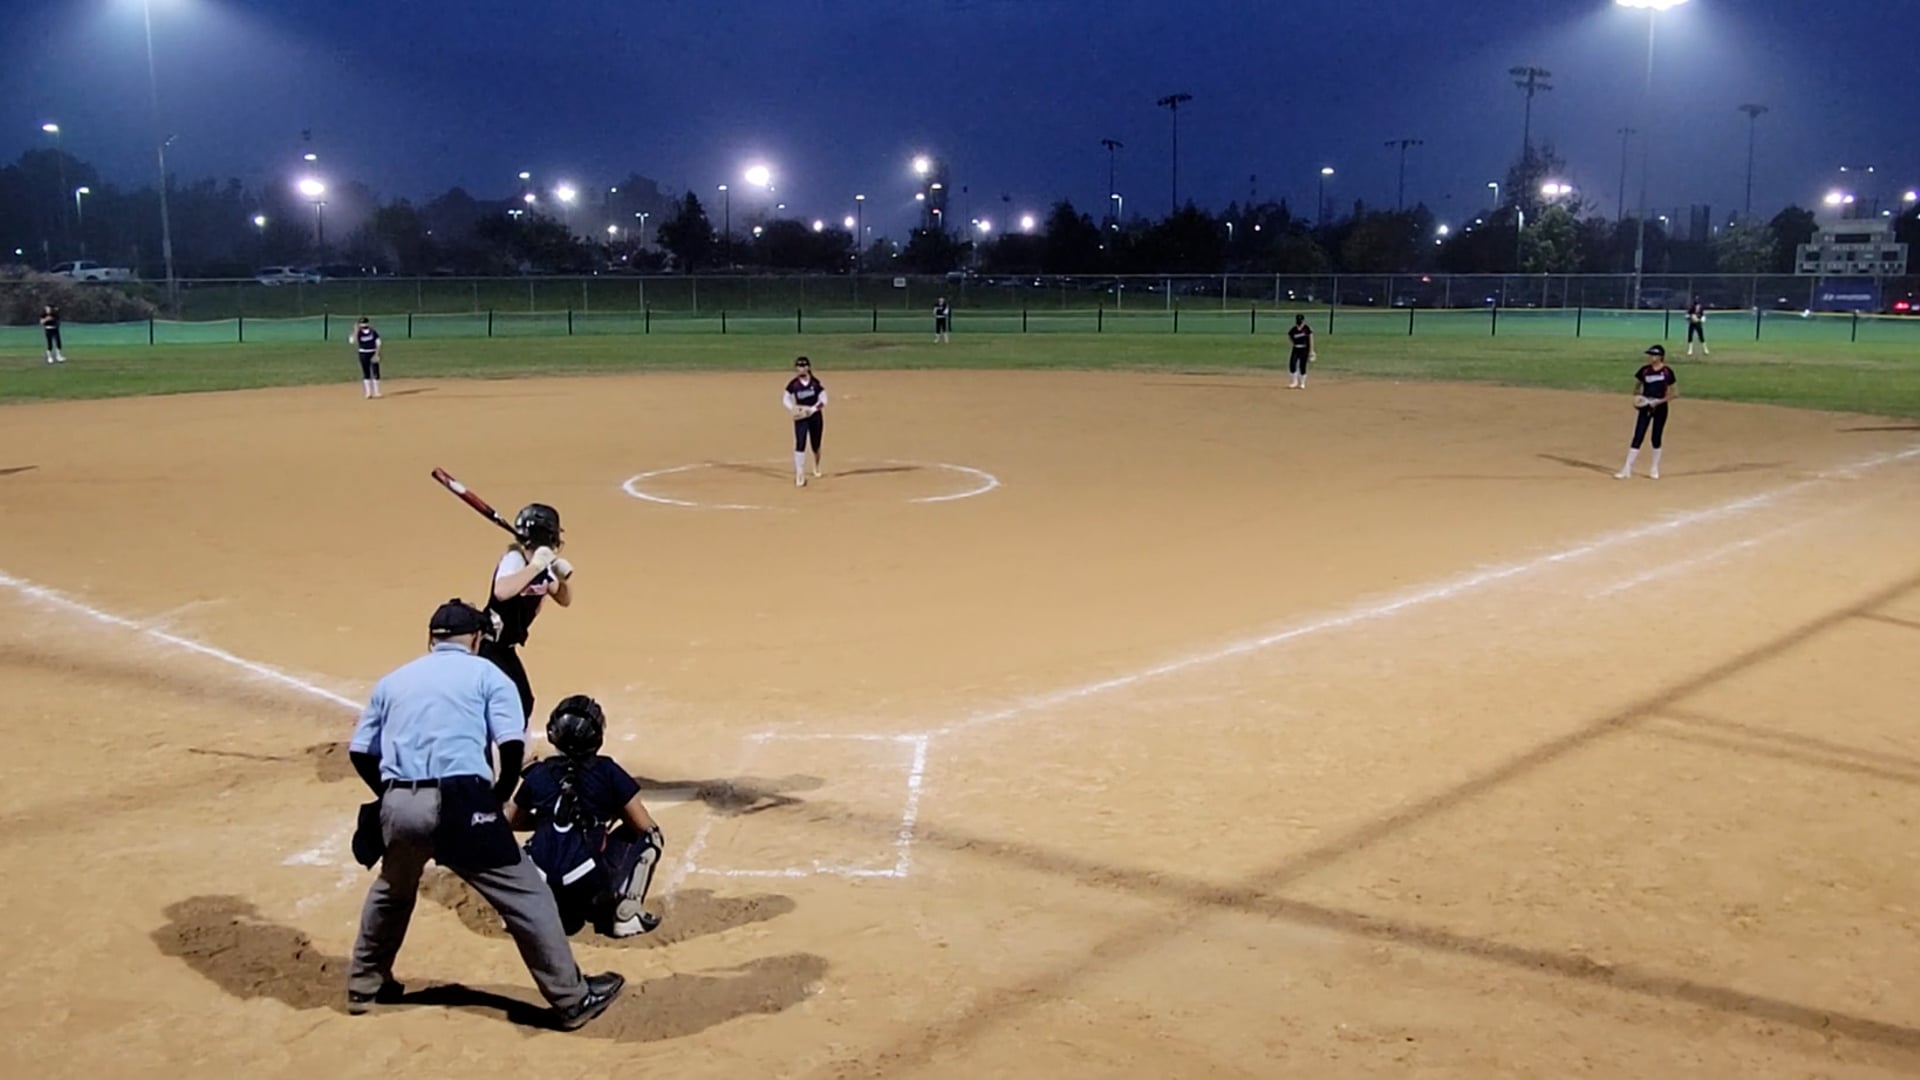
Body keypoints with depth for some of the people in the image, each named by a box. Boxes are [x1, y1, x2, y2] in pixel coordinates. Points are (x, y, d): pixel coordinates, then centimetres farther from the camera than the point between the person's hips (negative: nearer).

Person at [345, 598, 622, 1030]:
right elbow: (512, 745, -3)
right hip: (459, 803, -4)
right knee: (525, 895, 4)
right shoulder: (485, 674, 9)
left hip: (398, 806, 5)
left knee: (392, 892, 33)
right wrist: (499, 797, 11)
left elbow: (360, 753, 16)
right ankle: (571, 999, 6)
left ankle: (365, 986, 43)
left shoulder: (393, 679, 20)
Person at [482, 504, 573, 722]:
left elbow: (564, 599, 14)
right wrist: (535, 567, -38)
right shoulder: (514, 559, -23)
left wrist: (567, 575, -5)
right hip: (486, 647, -10)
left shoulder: (543, 564, 3)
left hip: (505, 649, 10)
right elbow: (501, 592, -44)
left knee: (524, 704, 21)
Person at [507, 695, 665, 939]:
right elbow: (645, 827, 4)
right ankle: (625, 915, 4)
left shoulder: (538, 774, 12)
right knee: (648, 838, 15)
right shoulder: (606, 771, 2)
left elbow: (511, 821, 28)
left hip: (540, 885, 4)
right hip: (587, 886, -4)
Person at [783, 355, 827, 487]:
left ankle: (816, 467, 43)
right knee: (800, 445, -13)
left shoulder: (815, 383, -4)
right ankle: (799, 475, -12)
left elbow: (823, 400, -3)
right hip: (801, 418, -1)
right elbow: (786, 399, 3)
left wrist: (813, 408, -18)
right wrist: (793, 409, -15)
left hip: (815, 416, 1)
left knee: (816, 445, 13)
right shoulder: (793, 384, -4)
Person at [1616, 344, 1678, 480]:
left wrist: (1660, 401, -14)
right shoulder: (1644, 370, 0)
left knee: (1656, 438, 9)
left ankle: (1655, 469, 24)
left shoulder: (1667, 372, -5)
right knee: (1637, 438, -3)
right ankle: (1627, 469, -2)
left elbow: (1674, 393, -1)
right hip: (1645, 407, 1)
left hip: (1660, 408, -1)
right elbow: (1637, 386, 11)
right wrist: (1636, 396, -10)